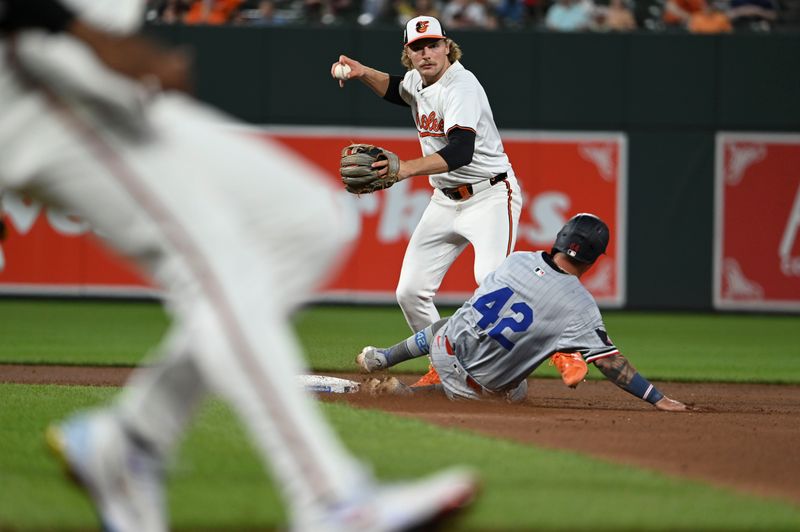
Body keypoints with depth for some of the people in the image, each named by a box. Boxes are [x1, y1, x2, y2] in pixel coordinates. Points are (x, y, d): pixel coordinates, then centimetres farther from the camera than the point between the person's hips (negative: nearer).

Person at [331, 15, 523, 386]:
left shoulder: (461, 86, -21)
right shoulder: (418, 81, 5)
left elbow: (461, 151, -36)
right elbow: (397, 90, 31)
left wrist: (407, 169, -49)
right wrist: (363, 73, 11)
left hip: (490, 196, -8)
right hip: (445, 199, 9)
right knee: (411, 291, 3)